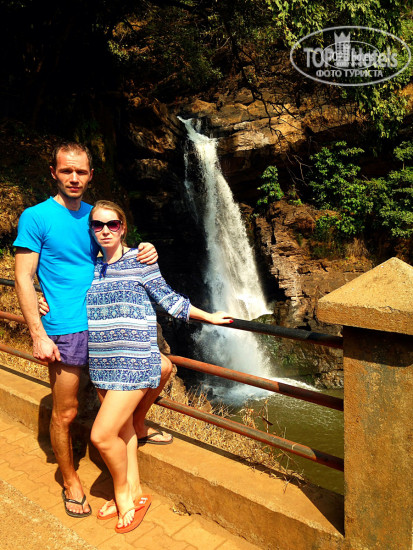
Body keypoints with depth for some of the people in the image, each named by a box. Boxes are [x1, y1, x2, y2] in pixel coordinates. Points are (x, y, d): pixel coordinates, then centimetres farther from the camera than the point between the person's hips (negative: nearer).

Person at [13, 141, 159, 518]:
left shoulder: (96, 215, 9)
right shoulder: (36, 217, -6)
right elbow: (24, 279, -9)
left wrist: (145, 255, -8)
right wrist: (39, 335, -14)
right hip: (65, 330, -5)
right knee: (65, 413, 6)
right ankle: (70, 480, 31)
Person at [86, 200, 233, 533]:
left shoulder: (140, 261, -6)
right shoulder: (91, 266, 9)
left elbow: (169, 300, -1)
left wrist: (209, 316, 1)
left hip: (135, 362, -5)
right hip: (102, 364, 6)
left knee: (102, 435, -9)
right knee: (122, 430, 16)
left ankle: (123, 493, 19)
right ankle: (133, 492, 36)